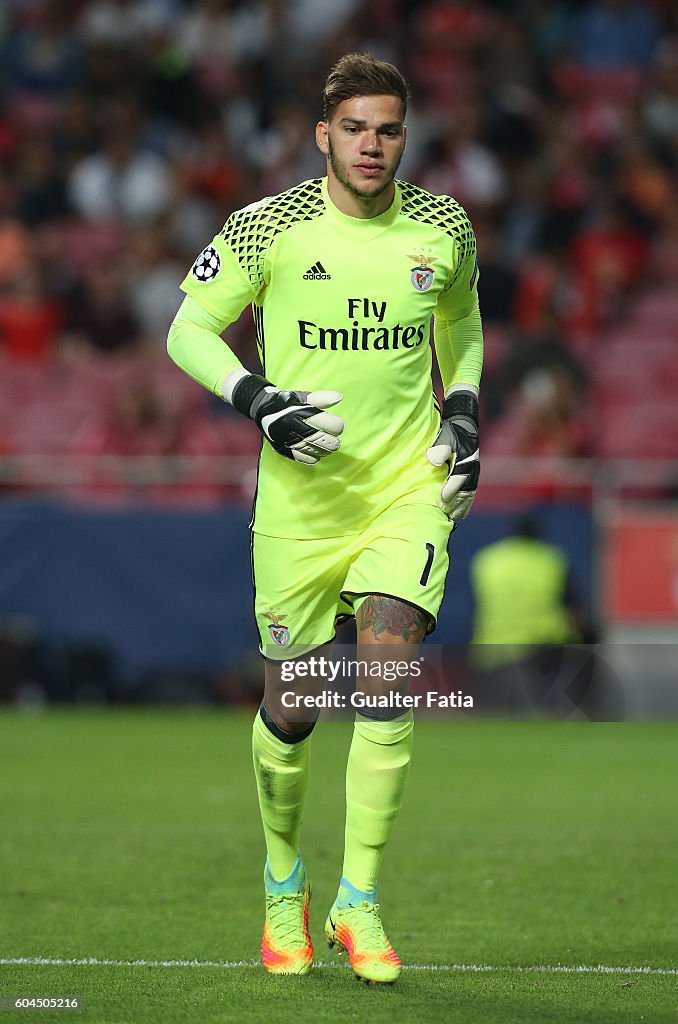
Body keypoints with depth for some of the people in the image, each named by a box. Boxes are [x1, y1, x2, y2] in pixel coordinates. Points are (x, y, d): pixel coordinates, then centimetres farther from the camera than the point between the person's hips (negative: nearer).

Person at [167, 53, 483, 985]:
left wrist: (463, 412, 8)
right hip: (301, 495, -1)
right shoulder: (269, 227, -5)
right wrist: (258, 401, -14)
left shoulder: (442, 227, 3)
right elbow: (188, 329, 1)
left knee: (386, 673, -17)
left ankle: (359, 903, -8)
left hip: (410, 489, 1)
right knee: (290, 705, 4)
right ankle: (284, 882, 30)